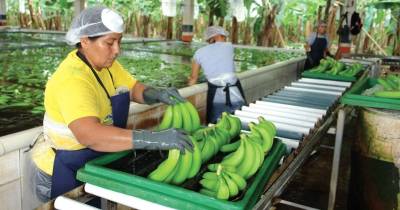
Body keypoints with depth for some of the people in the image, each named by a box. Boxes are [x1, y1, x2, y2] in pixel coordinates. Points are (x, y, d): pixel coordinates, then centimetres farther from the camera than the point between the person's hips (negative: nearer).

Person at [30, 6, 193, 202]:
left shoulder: (105, 62, -4)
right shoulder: (72, 80, -31)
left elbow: (134, 89, -1)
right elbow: (89, 135, -45)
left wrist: (157, 94, -24)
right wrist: (154, 138, -51)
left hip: (96, 163, 8)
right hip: (65, 173, -8)